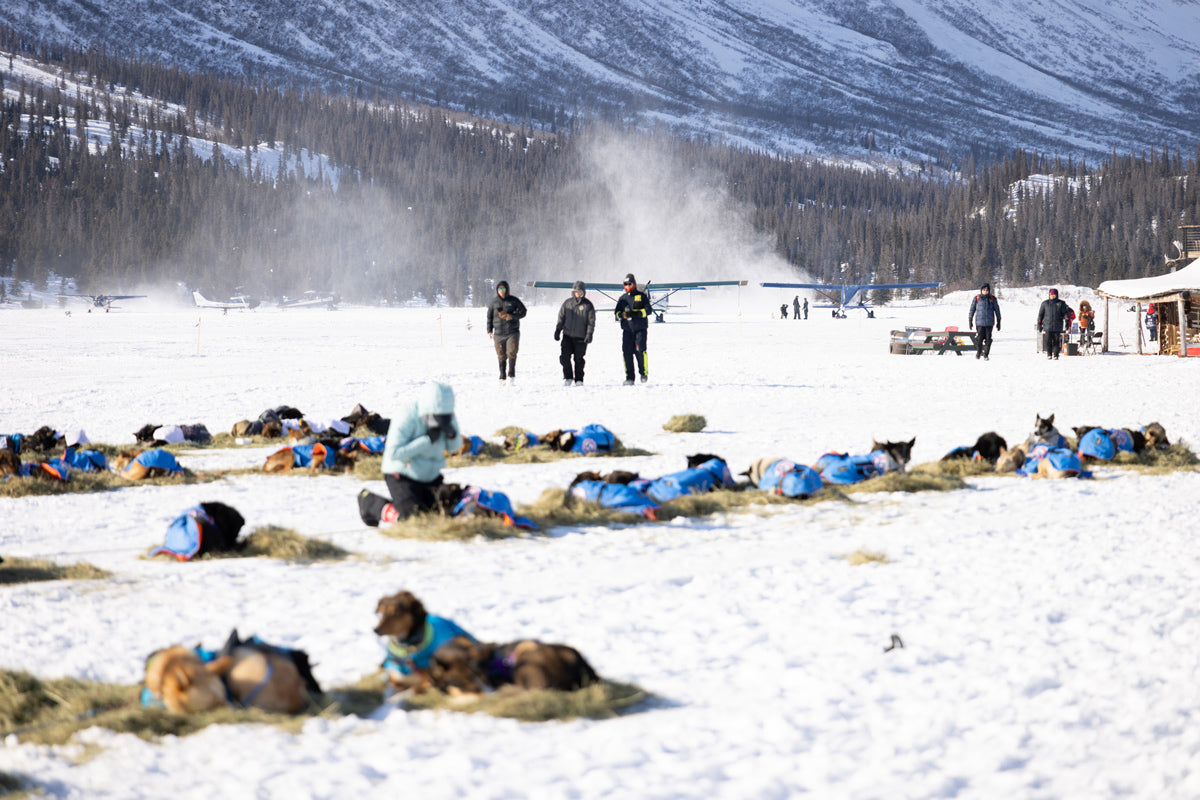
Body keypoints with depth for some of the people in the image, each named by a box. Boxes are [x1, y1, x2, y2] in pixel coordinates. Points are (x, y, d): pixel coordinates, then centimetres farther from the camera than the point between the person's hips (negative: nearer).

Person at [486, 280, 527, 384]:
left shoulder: (513, 300, 0)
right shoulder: (494, 301, 7)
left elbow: (523, 311, 1)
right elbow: (489, 316, 16)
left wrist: (512, 316, -15)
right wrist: (489, 330, 10)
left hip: (513, 332, -2)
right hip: (499, 333, 2)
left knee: (511, 353, -15)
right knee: (501, 356, 4)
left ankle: (511, 375, -8)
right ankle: (502, 377, 13)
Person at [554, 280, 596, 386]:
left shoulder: (588, 305, 0)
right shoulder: (567, 303, 8)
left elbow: (591, 321, -2)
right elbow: (561, 318, 13)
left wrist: (589, 334, -12)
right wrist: (557, 331, 8)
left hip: (581, 337, -2)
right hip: (567, 335, 2)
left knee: (578, 359, 3)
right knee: (564, 357, -7)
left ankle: (579, 380, 13)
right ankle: (567, 377, 6)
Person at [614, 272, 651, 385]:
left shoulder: (642, 296, 4)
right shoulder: (622, 298, 16)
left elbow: (648, 310, -3)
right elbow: (617, 311, 13)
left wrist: (636, 313, -18)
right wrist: (622, 315, -11)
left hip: (640, 329, -3)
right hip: (627, 329, 3)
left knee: (640, 350, -13)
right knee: (627, 352, -4)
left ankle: (643, 373, 8)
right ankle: (629, 377, 0)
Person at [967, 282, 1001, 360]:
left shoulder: (992, 298, 3)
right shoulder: (977, 298, 1)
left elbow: (997, 310, 10)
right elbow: (972, 309, 9)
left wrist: (998, 322, 11)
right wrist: (970, 320, 8)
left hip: (989, 322, 1)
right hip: (979, 322, -1)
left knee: (988, 339, -2)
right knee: (979, 338, -5)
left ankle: (985, 354, 10)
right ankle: (978, 352, 20)